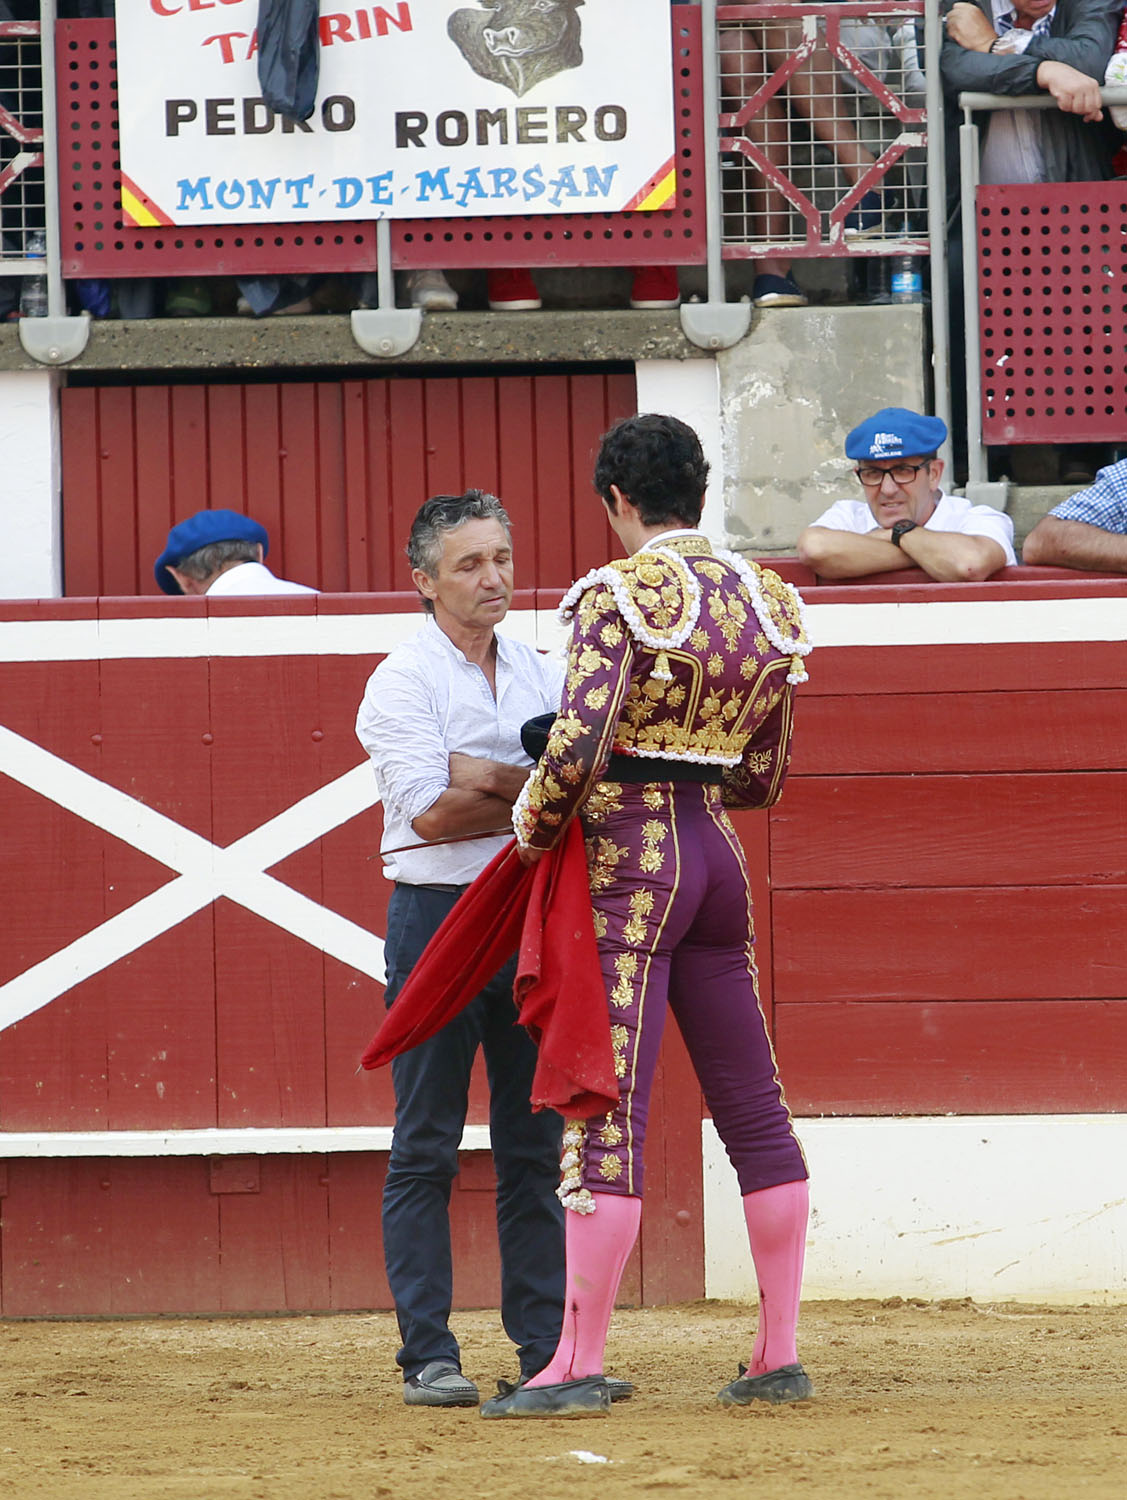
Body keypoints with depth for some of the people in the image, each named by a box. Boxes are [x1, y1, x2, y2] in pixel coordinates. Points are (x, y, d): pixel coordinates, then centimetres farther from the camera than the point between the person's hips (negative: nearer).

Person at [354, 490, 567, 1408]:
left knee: (535, 1148, 6)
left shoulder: (542, 677, 13)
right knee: (427, 1148, -3)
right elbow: (429, 813, -15)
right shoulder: (402, 682, -4)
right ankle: (428, 1357, -1)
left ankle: (547, 1347, 8)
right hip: (439, 917, -5)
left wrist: (486, 779, -12)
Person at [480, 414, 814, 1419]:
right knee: (754, 1110, 10)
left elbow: (578, 744, -21)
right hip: (718, 852, 7)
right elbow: (765, 777, 14)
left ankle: (578, 1365, -10)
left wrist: (536, 825, -3)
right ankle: (780, 1357, 11)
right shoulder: (768, 602, 9)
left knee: (606, 1112, -8)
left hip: (632, 856, -7)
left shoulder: (620, 594, -11)